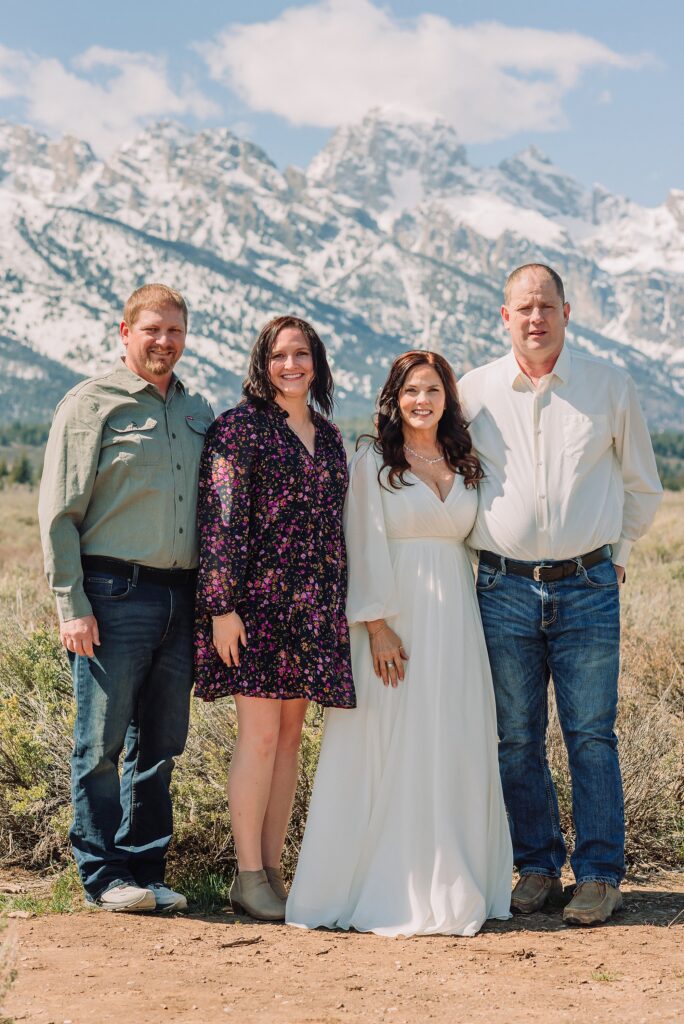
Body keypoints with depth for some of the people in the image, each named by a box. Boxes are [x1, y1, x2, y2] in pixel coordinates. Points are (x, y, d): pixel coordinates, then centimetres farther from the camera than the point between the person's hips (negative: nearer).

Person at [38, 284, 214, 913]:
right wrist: (72, 606, -11)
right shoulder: (92, 404, 0)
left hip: (181, 598, 5)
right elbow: (59, 514, -4)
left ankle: (146, 871, 18)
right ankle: (104, 876, 10)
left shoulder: (198, 412, 16)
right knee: (102, 744, 0)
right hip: (115, 595, -5)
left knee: (162, 745, 9)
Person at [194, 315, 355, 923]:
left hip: (314, 608, 6)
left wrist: (347, 609, 18)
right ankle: (249, 877, 3)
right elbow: (220, 519, -10)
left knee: (290, 734, 8)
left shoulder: (327, 434, 15)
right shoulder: (239, 427, -4)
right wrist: (222, 604, -16)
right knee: (260, 734, -6)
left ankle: (272, 869, 15)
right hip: (258, 599, -6)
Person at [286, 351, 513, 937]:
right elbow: (366, 547, -6)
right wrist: (377, 624, -14)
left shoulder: (466, 467, 14)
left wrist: (473, 619, 8)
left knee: (455, 750, 5)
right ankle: (385, 886, 3)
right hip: (395, 617, -4)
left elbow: (473, 542, 16)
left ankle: (451, 883, 14)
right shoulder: (373, 462, 1)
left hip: (455, 620, 5)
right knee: (390, 750, -3)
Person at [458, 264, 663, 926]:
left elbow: (642, 486, 17)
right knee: (517, 739, 5)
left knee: (591, 735, -1)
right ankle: (536, 866, 17)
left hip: (588, 588, -1)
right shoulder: (473, 392, 4)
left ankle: (599, 876, 9)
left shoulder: (609, 387, 4)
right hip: (504, 589, 1)